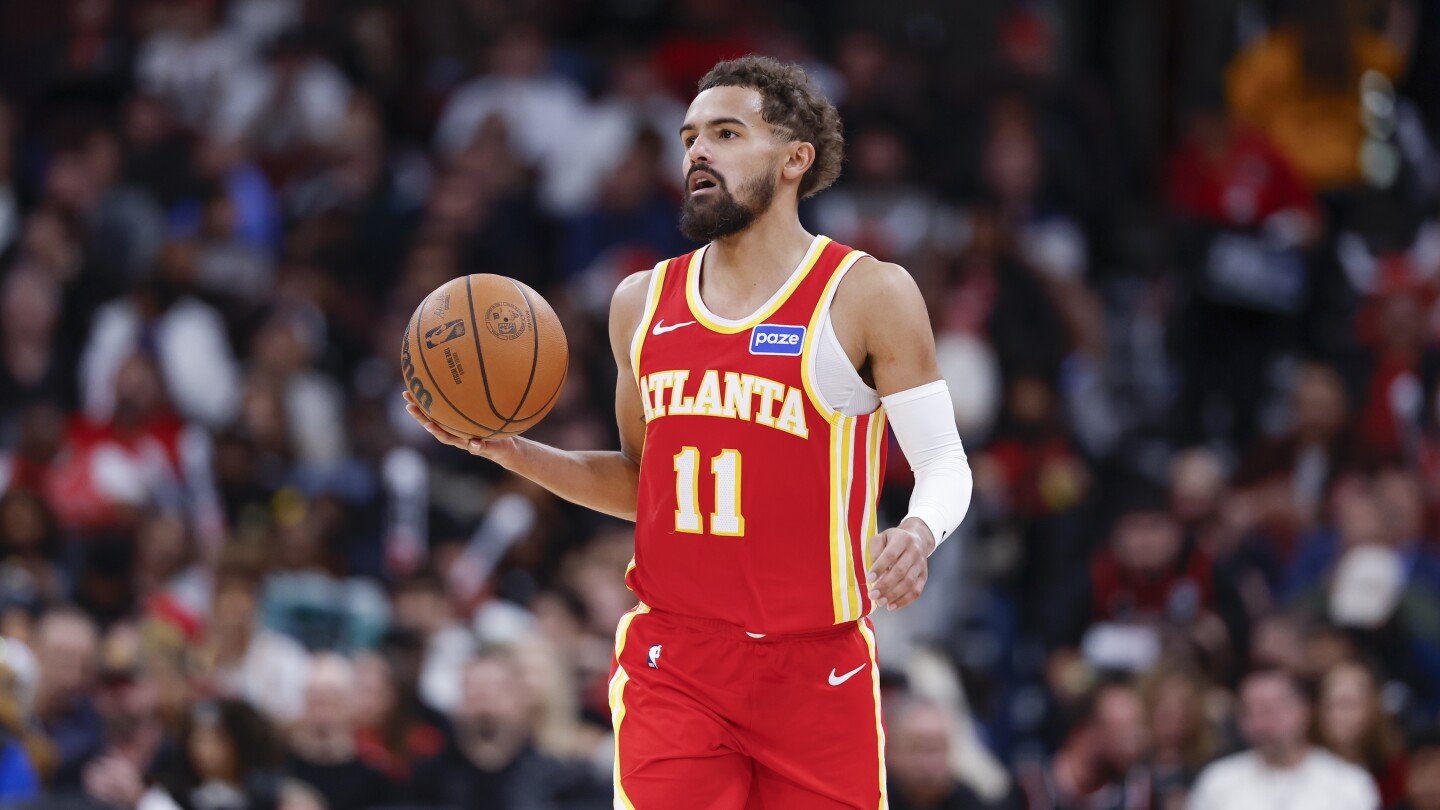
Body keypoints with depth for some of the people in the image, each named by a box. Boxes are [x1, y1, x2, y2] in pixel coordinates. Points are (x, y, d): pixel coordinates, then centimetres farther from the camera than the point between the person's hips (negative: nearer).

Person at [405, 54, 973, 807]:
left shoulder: (867, 295, -2)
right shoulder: (644, 302, 12)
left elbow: (944, 465, -3)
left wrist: (918, 534, -26)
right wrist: (513, 453, 7)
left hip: (815, 669, -2)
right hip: (672, 661, 2)